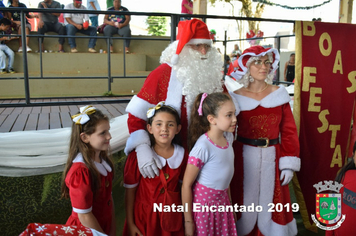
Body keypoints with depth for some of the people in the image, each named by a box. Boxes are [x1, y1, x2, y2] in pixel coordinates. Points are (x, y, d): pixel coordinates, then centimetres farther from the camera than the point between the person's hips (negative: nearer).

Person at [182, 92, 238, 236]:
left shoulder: (228, 136, -1)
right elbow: (186, 185, -17)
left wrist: (229, 200, 16)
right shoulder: (203, 146, -22)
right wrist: (188, 221, -12)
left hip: (222, 199, 7)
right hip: (203, 201, -6)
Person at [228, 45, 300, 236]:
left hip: (272, 157, 1)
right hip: (244, 158, -1)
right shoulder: (236, 97, -2)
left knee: (271, 204, 10)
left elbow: (288, 131, 1)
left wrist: (288, 164, -4)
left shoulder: (279, 94, 1)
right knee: (245, 205, 11)